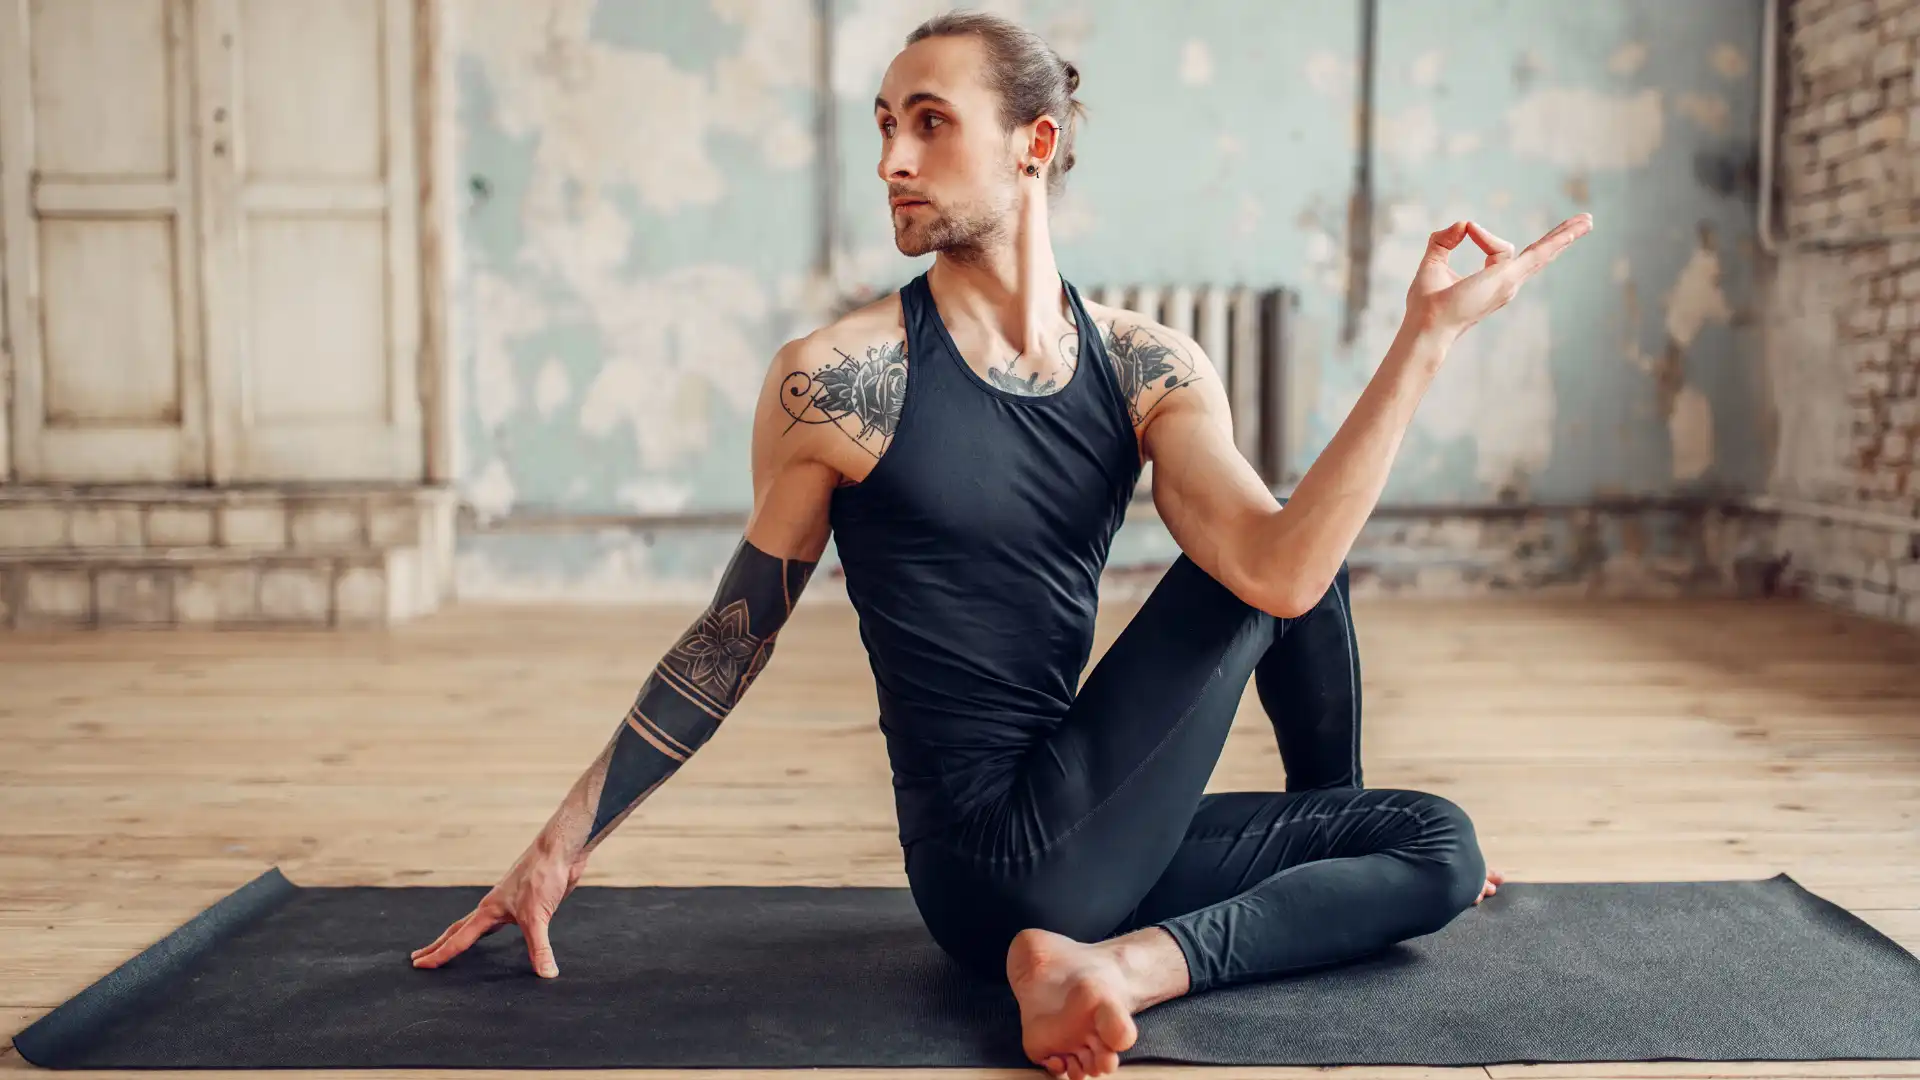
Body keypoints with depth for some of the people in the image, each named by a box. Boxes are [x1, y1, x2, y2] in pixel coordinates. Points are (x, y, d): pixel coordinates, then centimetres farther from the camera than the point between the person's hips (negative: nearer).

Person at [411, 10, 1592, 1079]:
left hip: (1083, 841, 5)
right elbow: (733, 640, -2)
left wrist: (1427, 336, -18)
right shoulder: (834, 380, -12)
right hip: (995, 867, -5)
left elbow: (1281, 574, -16)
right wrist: (563, 846, 0)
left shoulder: (1149, 367, -1)